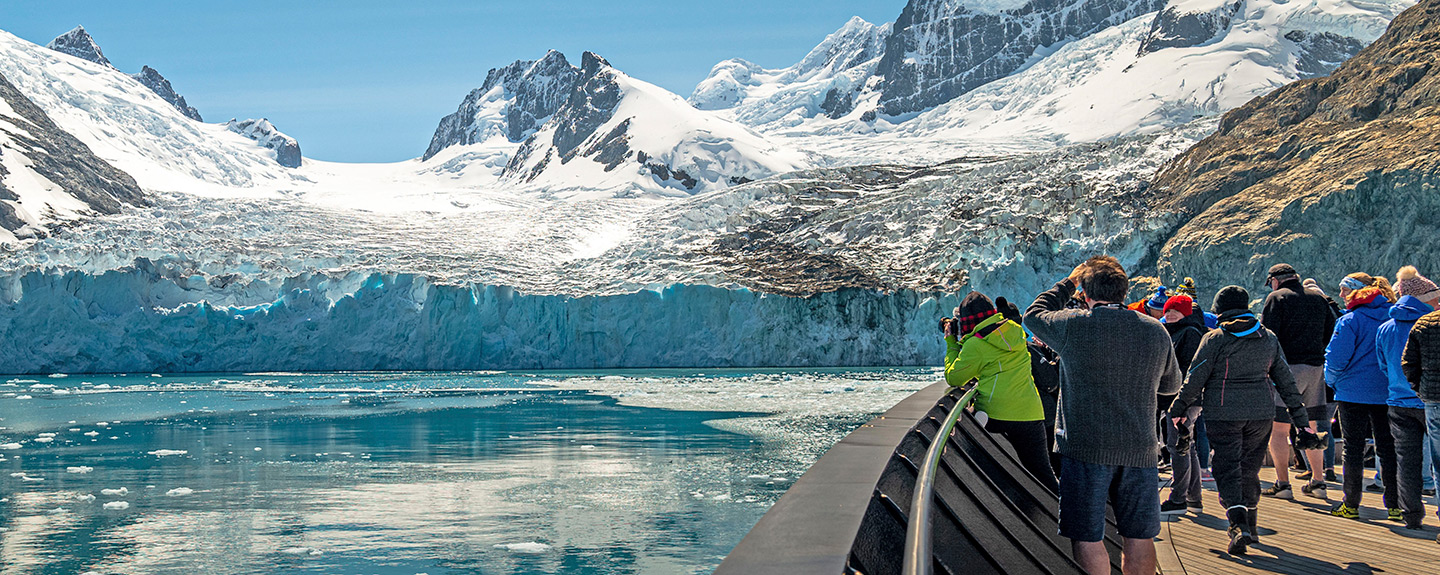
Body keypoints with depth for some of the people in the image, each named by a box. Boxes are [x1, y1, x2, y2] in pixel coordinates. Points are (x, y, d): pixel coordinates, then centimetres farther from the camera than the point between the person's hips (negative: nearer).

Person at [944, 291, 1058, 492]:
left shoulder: (975, 345, -7)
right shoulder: (1015, 332, 10)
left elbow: (953, 378, 3)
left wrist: (952, 343, 12)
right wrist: (962, 341, 25)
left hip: (995, 416, -5)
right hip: (1031, 414, 5)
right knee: (1042, 472, 10)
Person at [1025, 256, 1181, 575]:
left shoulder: (1075, 325, -8)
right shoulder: (1156, 332, 5)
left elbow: (1033, 316, 13)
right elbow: (1171, 384, 20)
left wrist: (1068, 283, 23)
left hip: (1086, 447, -4)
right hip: (1140, 449, 4)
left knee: (1087, 538, 0)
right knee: (1139, 537, 11)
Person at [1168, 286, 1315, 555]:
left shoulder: (1215, 339, -7)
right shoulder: (1269, 338, 8)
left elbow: (1195, 378, -7)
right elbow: (1285, 379, 11)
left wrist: (1180, 407, 6)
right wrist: (1300, 418, 16)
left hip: (1223, 415, -4)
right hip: (1261, 413, 5)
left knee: (1227, 471, -3)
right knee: (1250, 470, 17)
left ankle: (1239, 525, -20)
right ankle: (1250, 525, 26)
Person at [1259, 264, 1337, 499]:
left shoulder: (1277, 298, -3)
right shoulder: (1318, 299, 15)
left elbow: (1267, 335, -12)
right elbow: (1332, 335, 15)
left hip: (1288, 367, -6)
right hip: (1316, 367, 6)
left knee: (1277, 428, -3)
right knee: (1310, 428, 16)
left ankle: (1282, 483, -6)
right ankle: (1317, 482, 18)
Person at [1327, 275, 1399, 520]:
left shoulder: (1350, 321, -13)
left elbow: (1336, 359, -14)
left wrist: (1332, 380, 4)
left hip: (1353, 392, -5)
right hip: (1387, 392, 5)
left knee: (1353, 447, 3)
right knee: (1387, 447, 10)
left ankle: (1351, 505, 7)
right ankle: (1395, 505, 10)